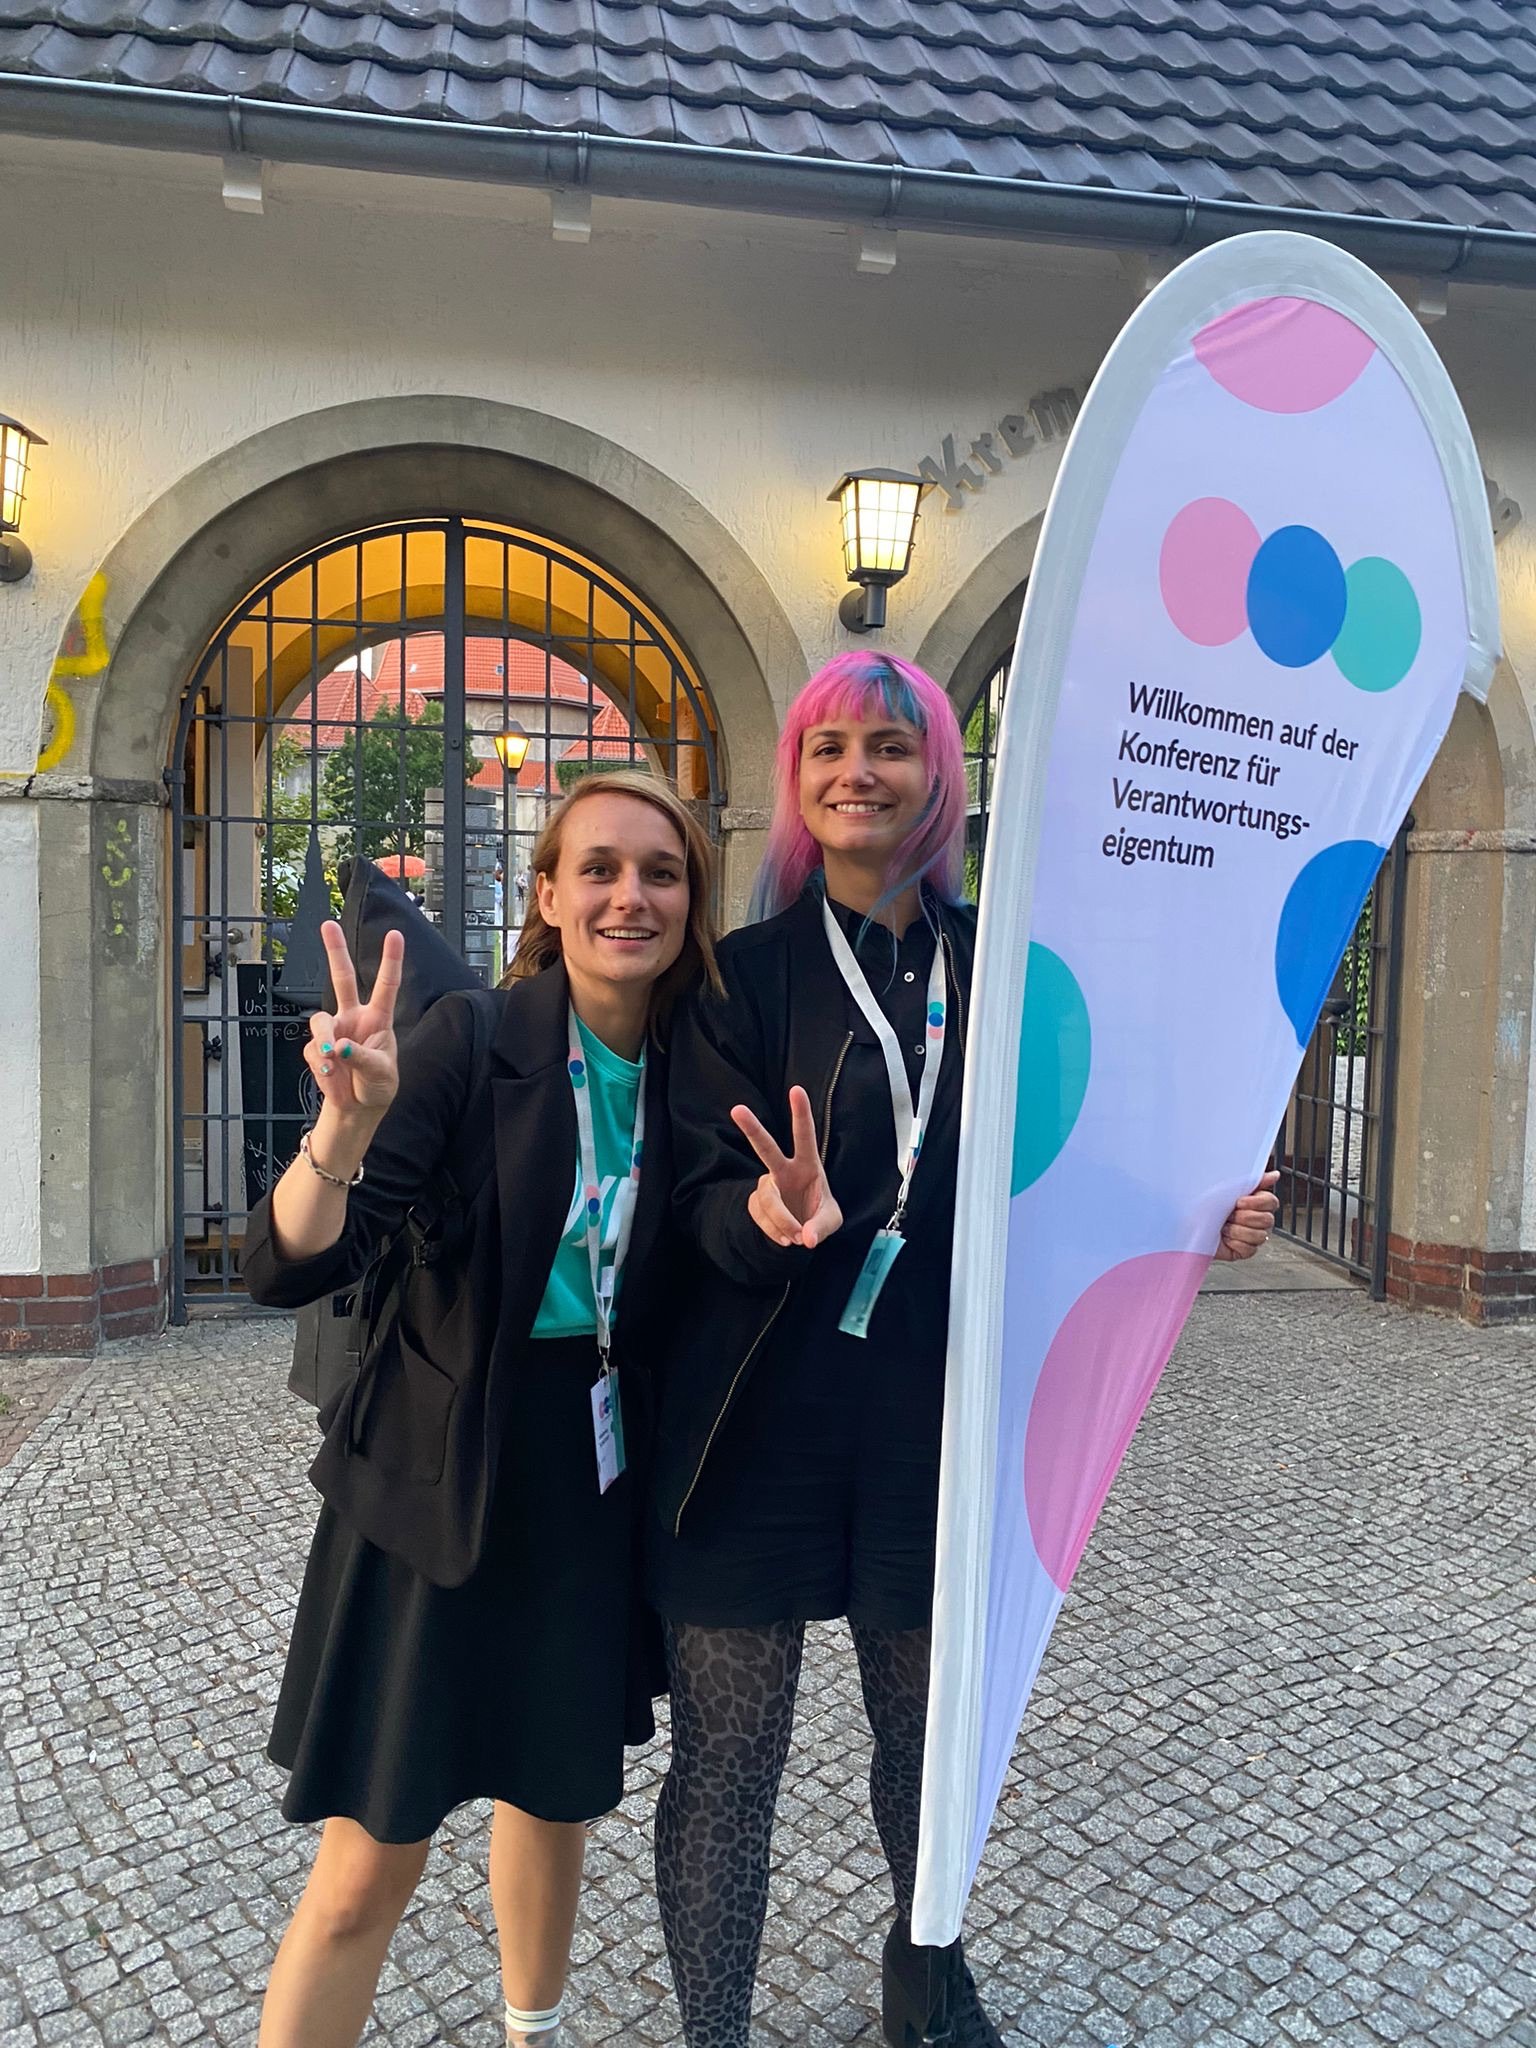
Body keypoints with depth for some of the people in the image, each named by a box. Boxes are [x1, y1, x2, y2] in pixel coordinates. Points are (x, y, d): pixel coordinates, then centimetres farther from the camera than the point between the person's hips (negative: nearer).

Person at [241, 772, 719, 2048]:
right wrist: (350, 1121, -42)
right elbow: (287, 1269, -23)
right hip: (437, 1482, -4)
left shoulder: (687, 1070, -5)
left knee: (558, 1789, 23)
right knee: (374, 1861, 3)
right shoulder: (473, 1042, -18)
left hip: (594, 1489, 5)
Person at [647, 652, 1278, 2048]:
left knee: (930, 1728, 20)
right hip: (762, 1422, -2)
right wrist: (780, 1213, -32)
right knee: (726, 1761, 8)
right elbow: (706, 1194, -11)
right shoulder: (748, 974, -4)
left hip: (937, 1417, 3)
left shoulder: (997, 968, 3)